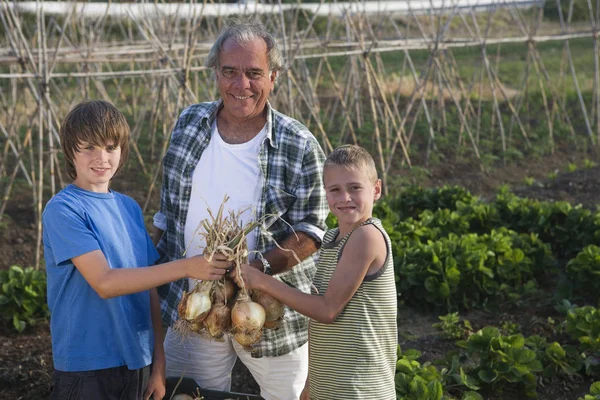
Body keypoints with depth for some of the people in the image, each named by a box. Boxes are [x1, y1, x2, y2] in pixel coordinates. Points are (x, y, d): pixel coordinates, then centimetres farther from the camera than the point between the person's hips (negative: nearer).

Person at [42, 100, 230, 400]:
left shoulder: (129, 208, 8)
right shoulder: (62, 210, -11)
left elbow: (149, 284, 9)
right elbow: (104, 282, -20)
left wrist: (159, 362, 6)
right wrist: (186, 267, -25)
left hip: (137, 363, 6)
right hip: (87, 368, -6)